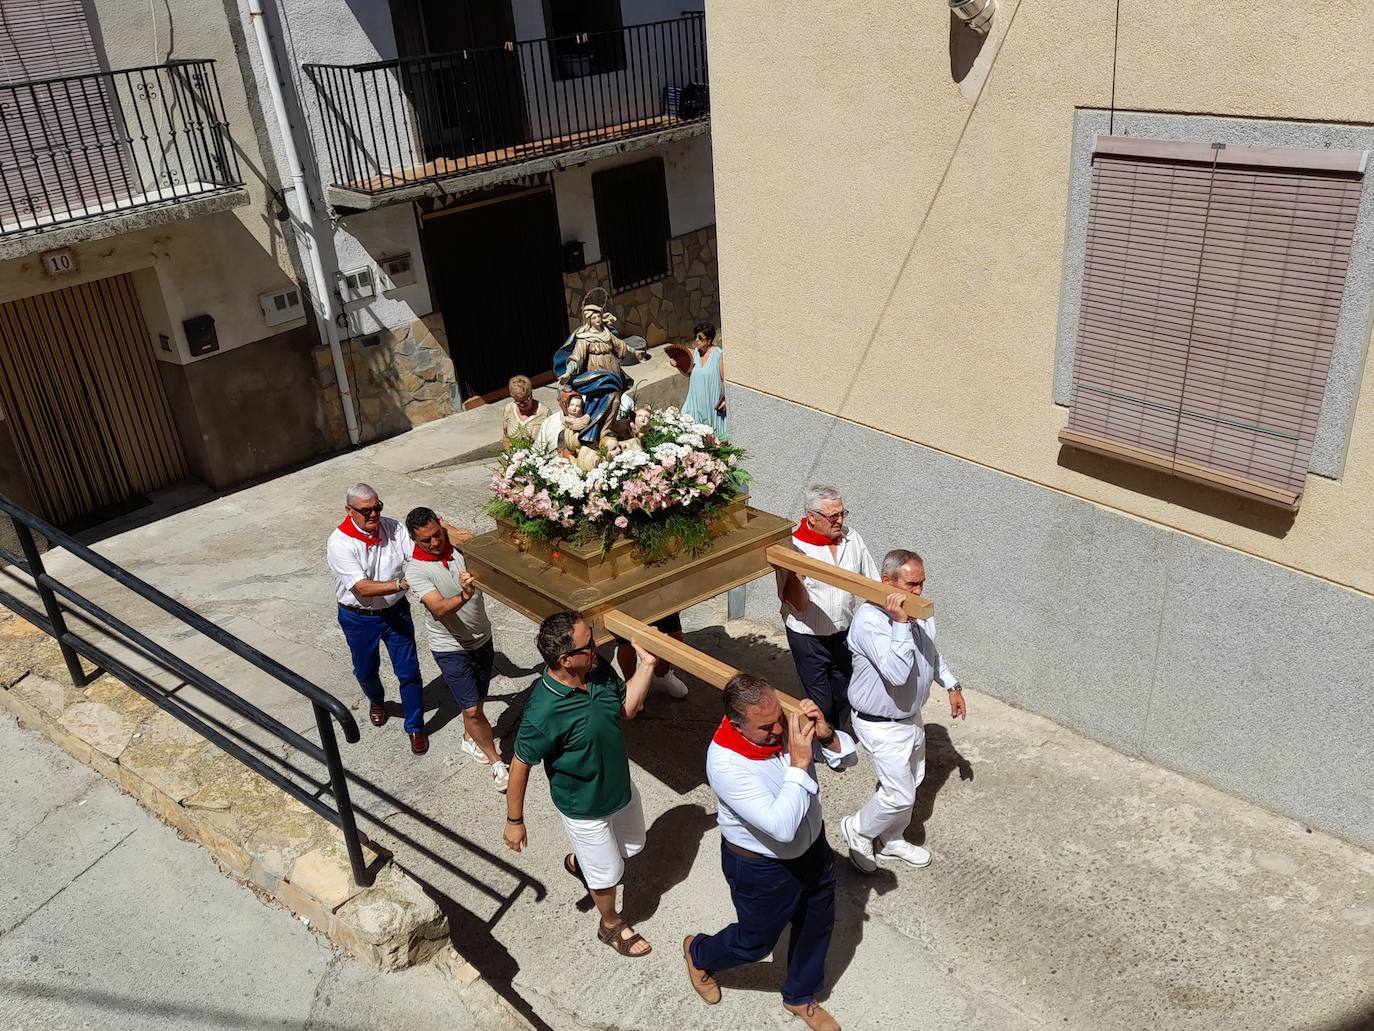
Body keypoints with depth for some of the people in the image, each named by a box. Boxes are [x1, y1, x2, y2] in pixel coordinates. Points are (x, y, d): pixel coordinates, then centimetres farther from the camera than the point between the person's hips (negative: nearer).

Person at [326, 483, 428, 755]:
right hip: (359, 619, -2)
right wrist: (403, 583, -42)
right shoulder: (339, 544, -24)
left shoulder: (392, 528, -11)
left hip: (396, 612, 2)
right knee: (366, 670, 20)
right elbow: (363, 588, -31)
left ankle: (415, 727, 23)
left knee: (409, 671, 5)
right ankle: (376, 701, 54)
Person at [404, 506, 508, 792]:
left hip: (482, 638, 4)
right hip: (450, 648, -4)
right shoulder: (416, 570, -21)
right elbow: (439, 608, -35)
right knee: (472, 709, -2)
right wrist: (464, 597, -54)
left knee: (475, 700, 21)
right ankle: (496, 762, 17)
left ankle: (469, 740, 48)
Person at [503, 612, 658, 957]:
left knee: (632, 846, 31)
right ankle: (611, 924, 50)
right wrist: (514, 821, -13)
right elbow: (520, 764, -24)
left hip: (620, 784, 7)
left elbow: (627, 707, -2)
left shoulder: (598, 669, -18)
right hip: (584, 806, -7)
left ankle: (578, 862, 59)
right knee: (608, 872, 19)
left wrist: (646, 664, -15)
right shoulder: (545, 712, -38)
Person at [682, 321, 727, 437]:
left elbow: (725, 379, -15)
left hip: (712, 402, -6)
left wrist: (725, 400, -19)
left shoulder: (718, 355, -16)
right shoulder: (696, 353, 4)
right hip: (697, 399, 6)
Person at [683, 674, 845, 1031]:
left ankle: (800, 997, 54)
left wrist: (826, 734, -29)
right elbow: (781, 827, -40)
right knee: (755, 941, 19)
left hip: (813, 846, 6)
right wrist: (798, 764, -38)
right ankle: (699, 954, 53)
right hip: (763, 868, -6)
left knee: (817, 926, 25)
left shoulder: (786, 722, -19)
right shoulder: (725, 764, -36)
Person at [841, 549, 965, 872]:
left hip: (910, 715, 8)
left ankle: (891, 841, 44)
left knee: (910, 782, 22)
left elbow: (932, 653, 16)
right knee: (900, 794, 0)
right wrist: (900, 622, -44)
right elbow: (897, 673, -41)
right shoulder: (869, 621, -32)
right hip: (882, 725, -8)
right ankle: (857, 830, 27)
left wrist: (951, 686, 20)